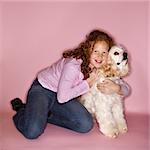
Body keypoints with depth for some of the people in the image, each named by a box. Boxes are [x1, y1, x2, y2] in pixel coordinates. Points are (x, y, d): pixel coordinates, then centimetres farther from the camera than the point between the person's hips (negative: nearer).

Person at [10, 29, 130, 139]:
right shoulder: (73, 64, -32)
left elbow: (126, 89, -5)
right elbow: (62, 97, -31)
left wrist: (116, 88, -30)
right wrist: (88, 83, -26)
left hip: (64, 96, 6)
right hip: (43, 89, -6)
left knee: (86, 125, -12)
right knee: (32, 132, -24)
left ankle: (46, 114, 4)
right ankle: (22, 109, 11)